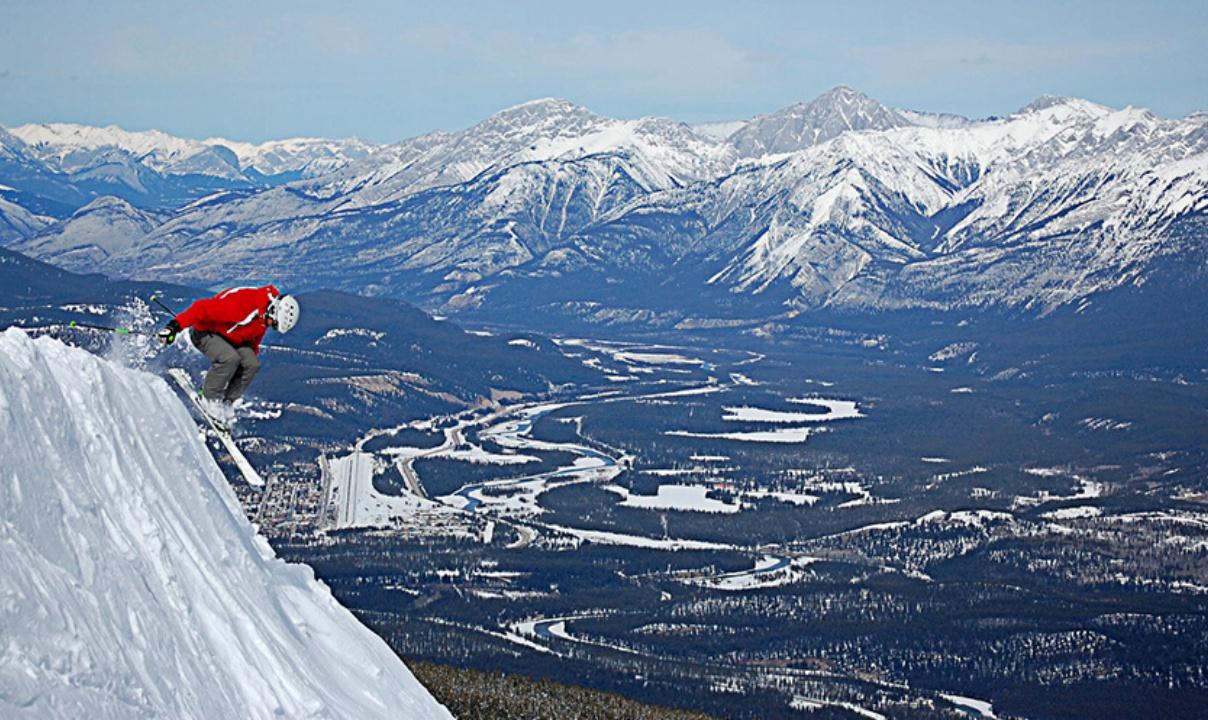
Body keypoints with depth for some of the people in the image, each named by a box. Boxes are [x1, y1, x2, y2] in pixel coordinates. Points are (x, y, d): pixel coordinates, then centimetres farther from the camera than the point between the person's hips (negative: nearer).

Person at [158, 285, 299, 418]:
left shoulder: (265, 317, -7)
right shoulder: (241, 302, -35)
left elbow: (254, 338, 15)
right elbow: (203, 309, -35)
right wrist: (175, 326, -38)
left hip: (230, 338, 8)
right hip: (205, 332, -8)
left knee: (252, 364, -12)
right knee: (230, 358, -32)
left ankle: (225, 403, 2)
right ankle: (208, 398, -11)